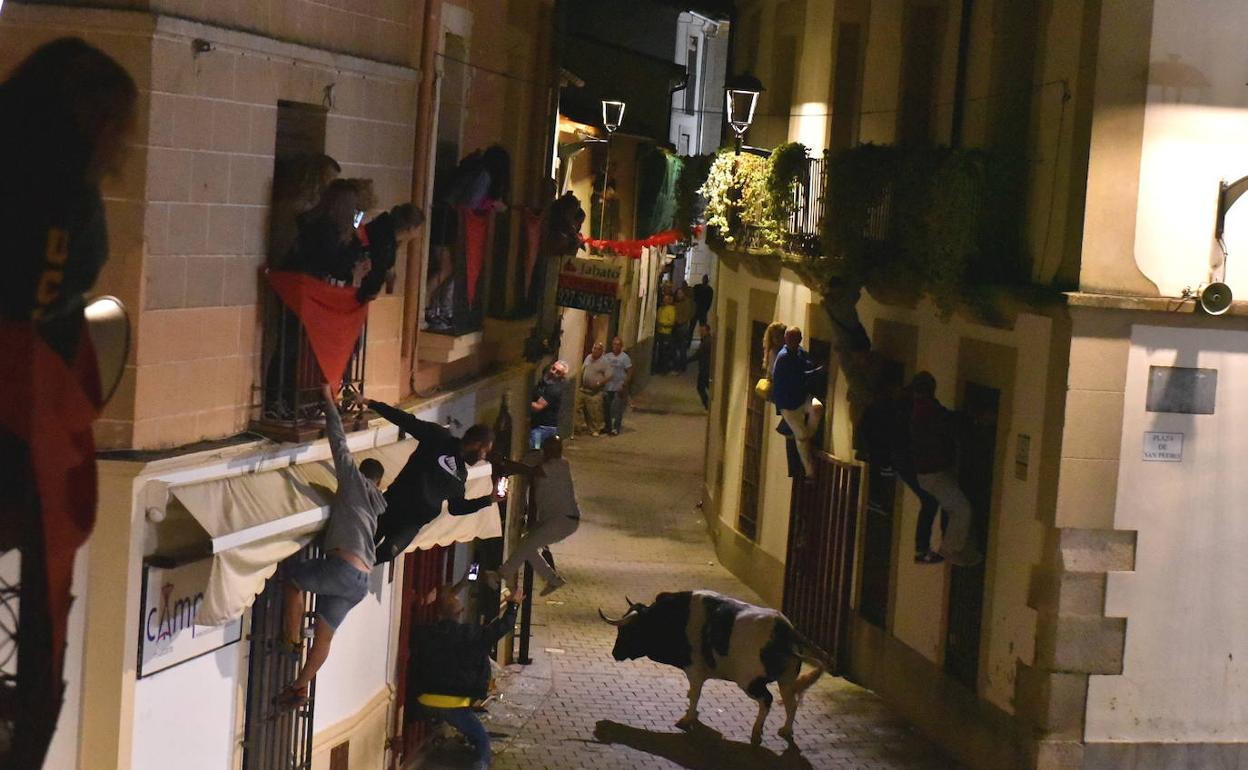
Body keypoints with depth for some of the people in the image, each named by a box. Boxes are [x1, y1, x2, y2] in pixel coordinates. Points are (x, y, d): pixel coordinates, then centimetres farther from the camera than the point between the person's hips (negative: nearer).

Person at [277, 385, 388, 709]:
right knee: (324, 634, 12)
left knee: (292, 578, 15)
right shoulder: (376, 503, 24)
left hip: (342, 568, -7)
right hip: (360, 581, 7)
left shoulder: (354, 482, 6)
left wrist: (329, 402, 12)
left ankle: (293, 640, 10)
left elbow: (339, 444, 6)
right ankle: (300, 688, 15)